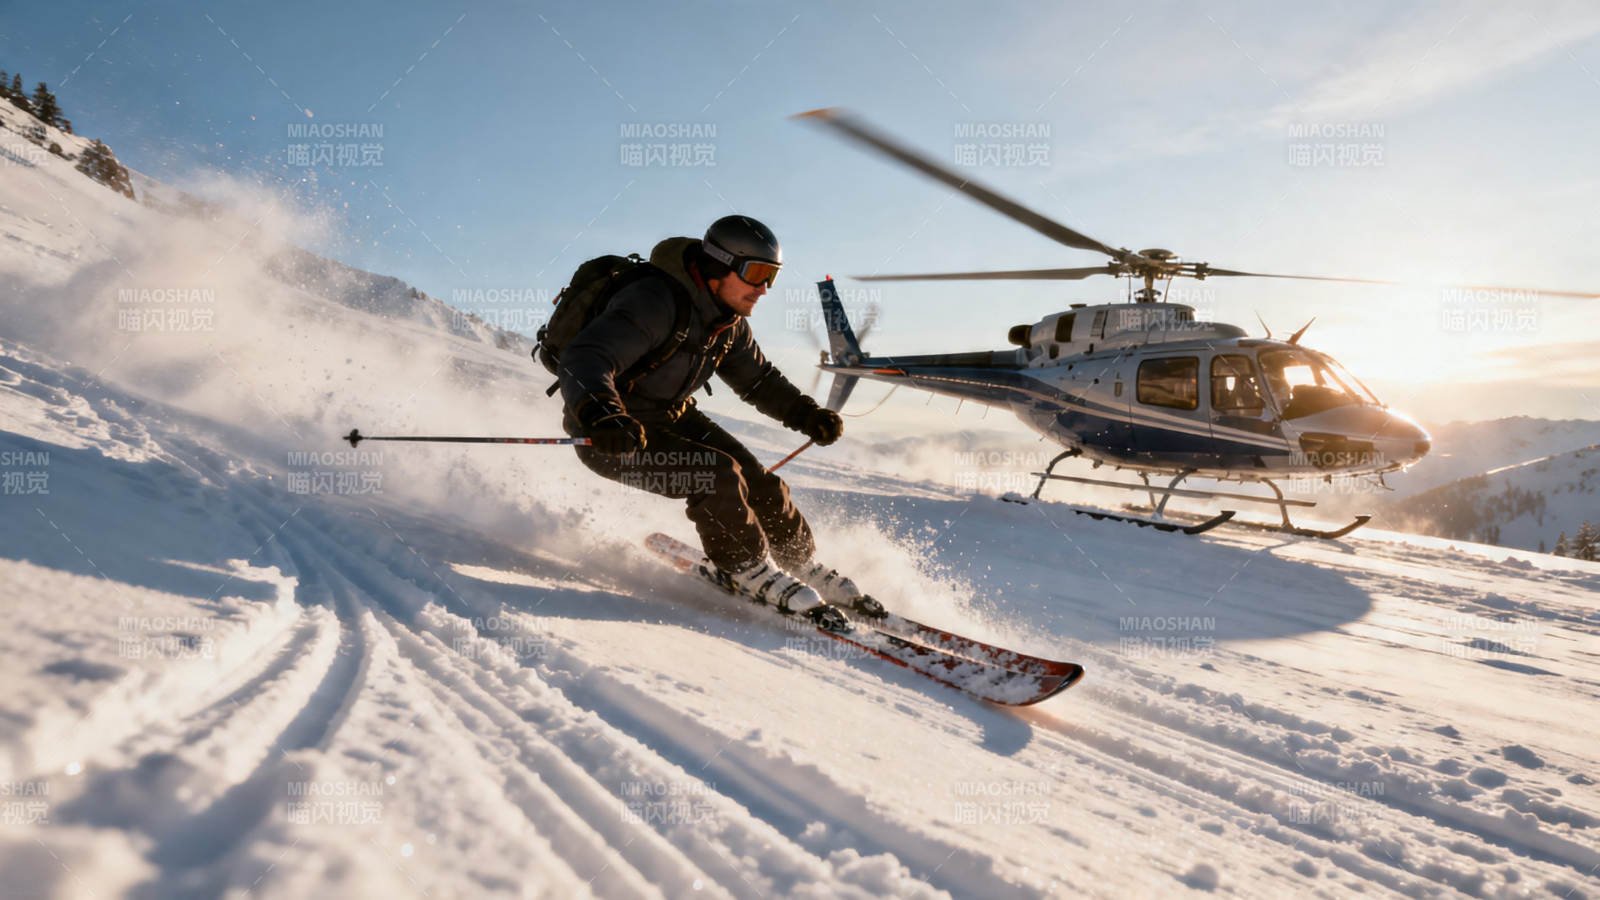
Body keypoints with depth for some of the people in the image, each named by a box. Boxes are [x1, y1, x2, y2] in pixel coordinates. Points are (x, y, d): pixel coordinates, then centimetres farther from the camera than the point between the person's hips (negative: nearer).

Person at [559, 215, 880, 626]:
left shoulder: (729, 321, -1)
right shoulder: (655, 303, -29)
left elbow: (758, 379, 14)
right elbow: (584, 359, -38)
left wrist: (807, 414, 0)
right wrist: (601, 416, -57)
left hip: (670, 417, 8)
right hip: (607, 436, -8)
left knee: (759, 483, -2)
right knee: (716, 476, -25)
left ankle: (805, 567, 19)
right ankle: (750, 573, -4)